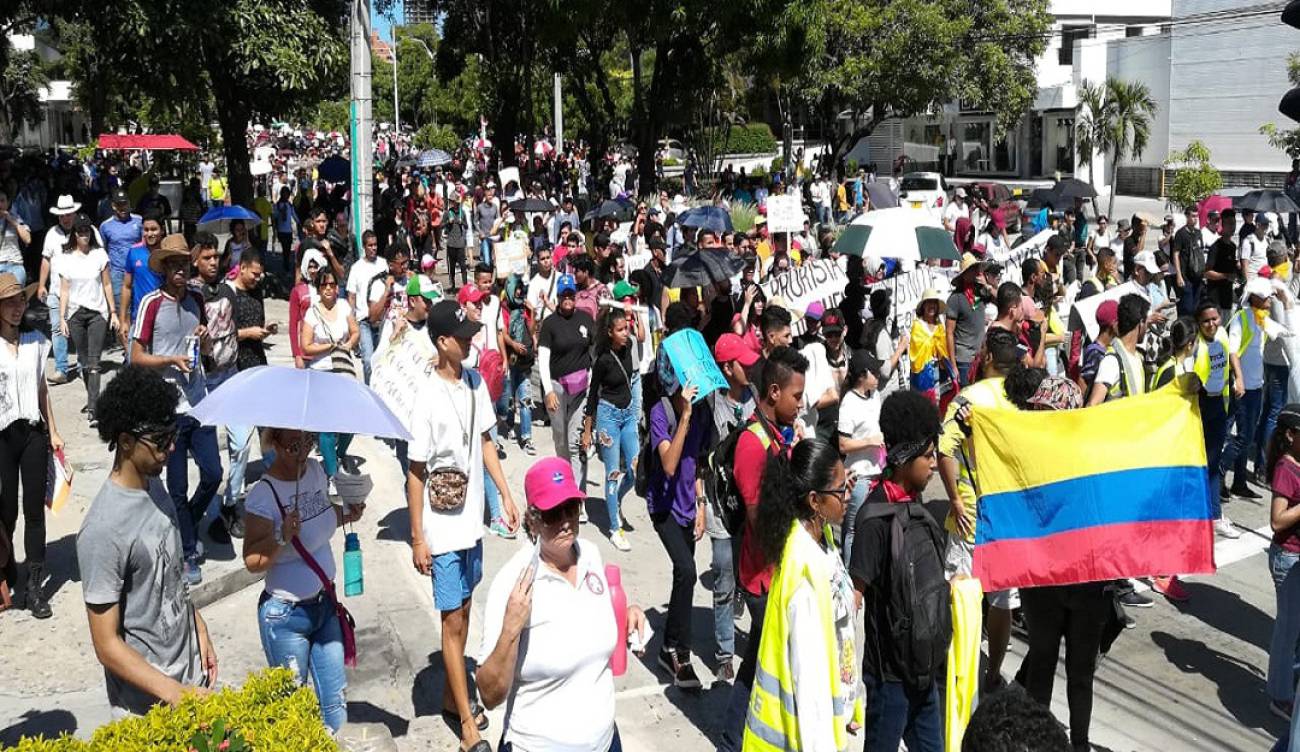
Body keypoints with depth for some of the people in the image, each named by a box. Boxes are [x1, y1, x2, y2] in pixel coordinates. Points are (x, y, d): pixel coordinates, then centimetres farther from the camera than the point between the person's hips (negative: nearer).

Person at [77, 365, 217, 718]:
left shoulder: (154, 485, 0)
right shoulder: (103, 530, -25)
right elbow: (107, 646, -21)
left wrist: (200, 631, 13)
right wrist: (176, 695, -25)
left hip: (192, 669, 7)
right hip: (147, 703, -7)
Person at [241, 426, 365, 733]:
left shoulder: (316, 470, -1)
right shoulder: (263, 494, -21)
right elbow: (252, 562, -20)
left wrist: (346, 514, -2)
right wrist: (281, 538, -36)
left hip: (325, 603, 6)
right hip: (286, 616, -6)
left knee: (335, 701, 13)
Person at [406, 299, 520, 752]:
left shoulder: (475, 382, 0)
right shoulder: (429, 401, -21)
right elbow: (415, 473, -15)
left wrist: (506, 494, 9)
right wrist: (417, 539, -13)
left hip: (472, 520, 7)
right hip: (443, 529, -7)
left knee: (464, 612, 17)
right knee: (452, 622, 3)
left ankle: (451, 698, 33)